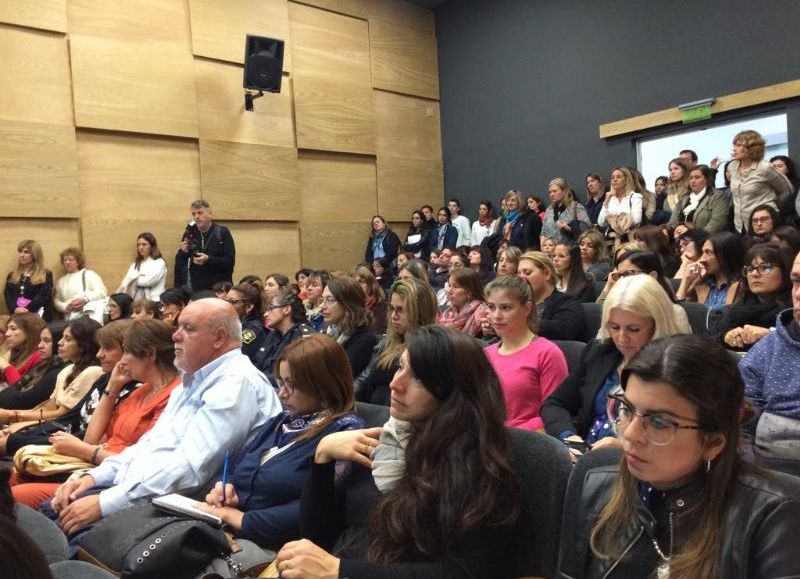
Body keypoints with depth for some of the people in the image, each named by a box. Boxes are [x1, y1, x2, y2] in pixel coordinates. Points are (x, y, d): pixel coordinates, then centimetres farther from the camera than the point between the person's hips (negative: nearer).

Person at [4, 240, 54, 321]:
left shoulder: (46, 275, 8)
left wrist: (26, 310, -14)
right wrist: (15, 309, -10)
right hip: (16, 315, 3)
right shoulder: (12, 276, 21)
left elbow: (43, 296, -3)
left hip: (37, 316, -3)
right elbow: (7, 294, 10)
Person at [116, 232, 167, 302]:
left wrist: (133, 280, 4)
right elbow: (125, 283, 9)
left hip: (152, 301, -5)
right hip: (136, 302, 5)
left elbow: (149, 281, -11)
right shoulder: (135, 264, 18)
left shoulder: (159, 263, 2)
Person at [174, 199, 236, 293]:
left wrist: (208, 259, -22)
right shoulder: (189, 234, 6)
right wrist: (183, 252, -10)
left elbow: (230, 262, -9)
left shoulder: (223, 232, -2)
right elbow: (179, 263, 11)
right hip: (196, 288, 2)